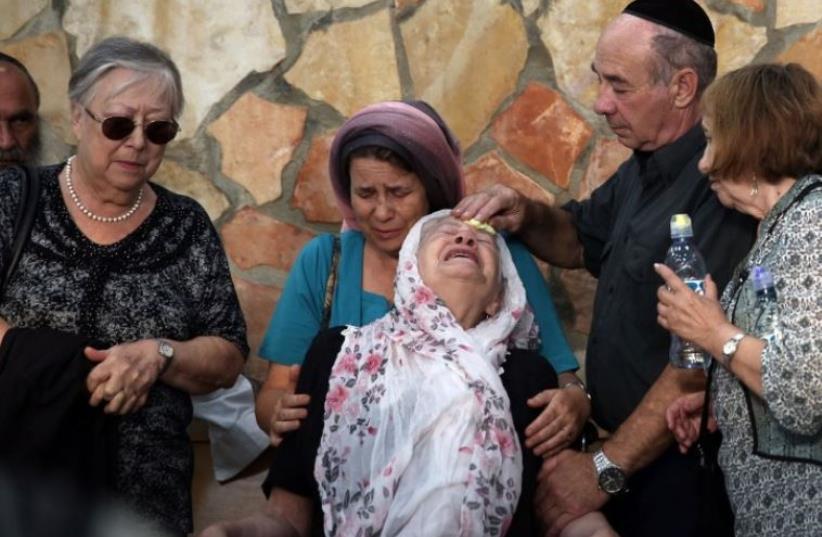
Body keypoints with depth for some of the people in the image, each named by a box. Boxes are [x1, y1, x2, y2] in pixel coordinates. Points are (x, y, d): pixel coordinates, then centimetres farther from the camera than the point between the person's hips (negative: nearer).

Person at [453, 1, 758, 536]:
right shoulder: (644, 167, 7)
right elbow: (581, 241, 24)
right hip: (620, 450, 9)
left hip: (677, 471, -9)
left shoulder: (719, 187, -24)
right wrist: (528, 216, 1)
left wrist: (606, 467, -23)